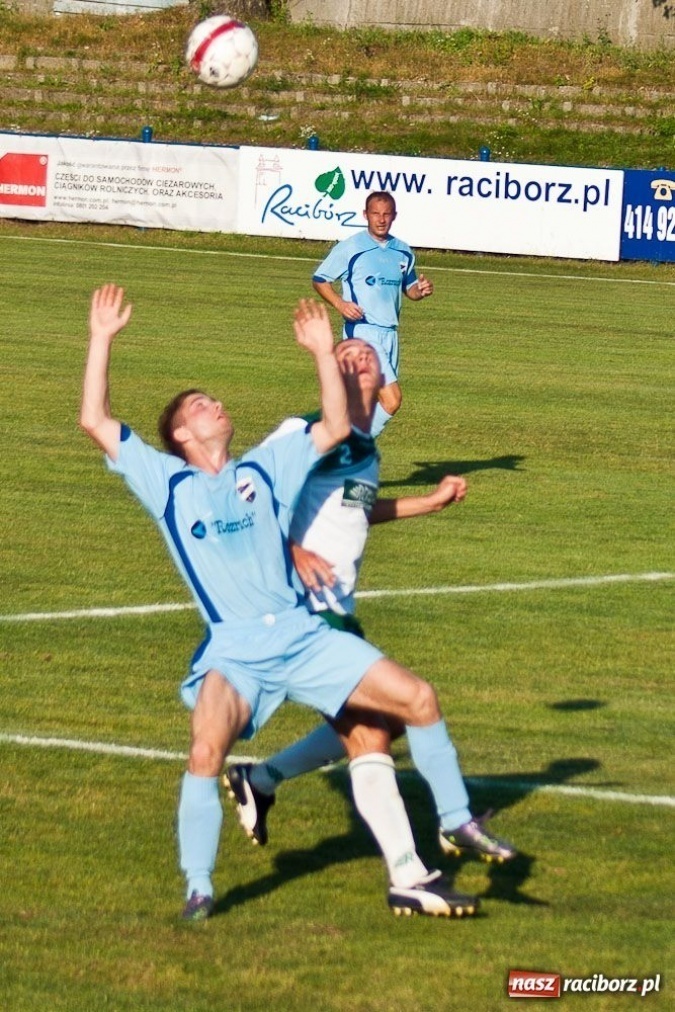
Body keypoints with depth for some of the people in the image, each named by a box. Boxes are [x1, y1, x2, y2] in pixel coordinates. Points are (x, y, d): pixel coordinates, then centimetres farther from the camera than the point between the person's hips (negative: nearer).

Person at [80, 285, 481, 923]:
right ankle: (197, 888, -15)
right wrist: (102, 339, 1)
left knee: (419, 699, -5)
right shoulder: (167, 483, 9)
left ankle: (456, 823, 12)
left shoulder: (264, 469, 18)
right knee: (206, 751, -29)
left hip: (304, 636, 4)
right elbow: (95, 421, 2)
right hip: (232, 653, -3)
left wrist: (322, 352, 13)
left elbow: (335, 428, 18)